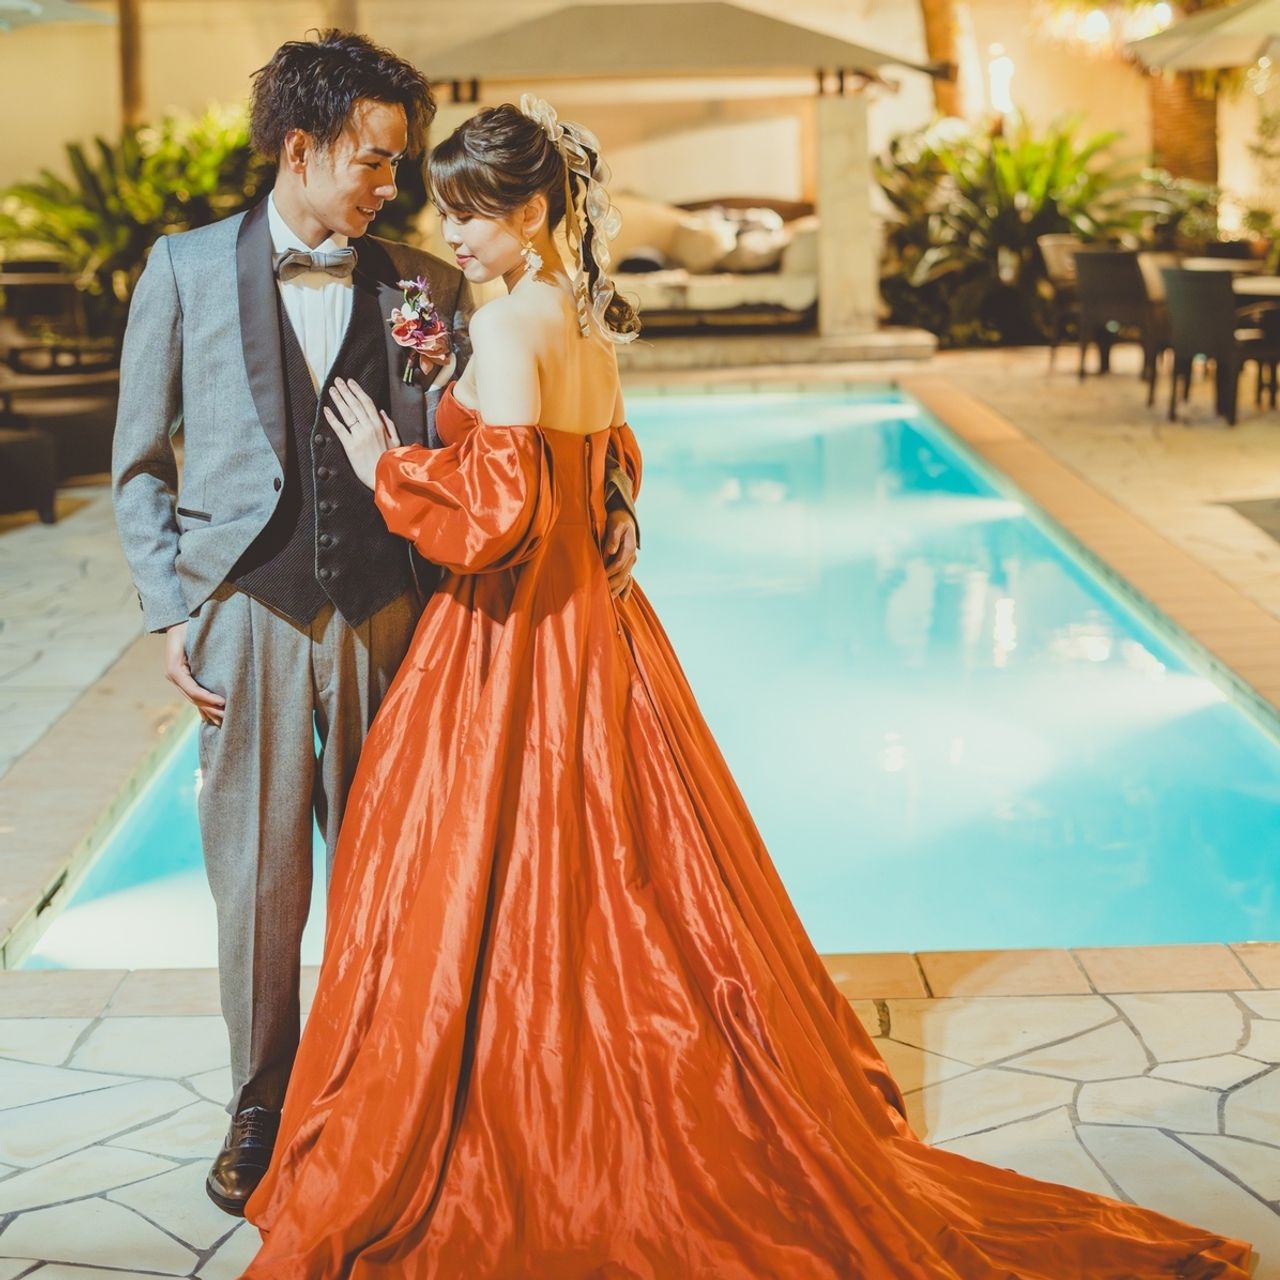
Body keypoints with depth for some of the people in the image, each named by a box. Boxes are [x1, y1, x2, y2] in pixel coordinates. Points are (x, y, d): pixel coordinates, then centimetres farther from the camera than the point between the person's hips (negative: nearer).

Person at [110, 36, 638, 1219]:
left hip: (383, 614, 1)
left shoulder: (426, 288, 5)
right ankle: (262, 1107, 25)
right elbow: (141, 463, 7)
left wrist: (603, 496, -10)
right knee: (258, 876, 7)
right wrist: (170, 610, 0)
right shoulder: (188, 270, 3)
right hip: (249, 613, -1)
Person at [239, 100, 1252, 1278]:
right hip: (593, 633, 9)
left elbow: (498, 516, -25)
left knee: (489, 920, 2)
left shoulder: (507, 329, -18)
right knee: (620, 919, 17)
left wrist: (388, 463, -11)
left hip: (514, 651, -9)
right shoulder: (588, 323, 8)